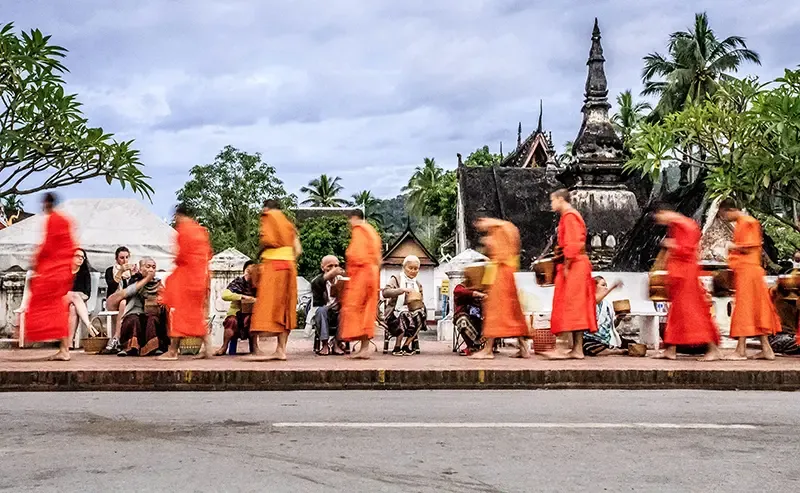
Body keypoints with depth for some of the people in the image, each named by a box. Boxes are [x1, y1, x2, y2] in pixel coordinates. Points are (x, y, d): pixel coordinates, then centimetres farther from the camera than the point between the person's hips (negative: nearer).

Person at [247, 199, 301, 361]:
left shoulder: (268, 217, 2)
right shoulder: (288, 224, 19)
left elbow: (267, 239, -13)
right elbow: (298, 250, 11)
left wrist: (261, 249, 7)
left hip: (272, 265, -6)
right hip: (289, 266, 6)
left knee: (267, 306, -10)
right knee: (284, 308, 6)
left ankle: (258, 349, -18)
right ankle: (281, 349, 3)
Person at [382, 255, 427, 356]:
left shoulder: (418, 284, 20)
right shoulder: (396, 279, 4)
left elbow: (421, 302, 22)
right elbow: (385, 293, -14)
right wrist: (402, 290, -25)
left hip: (411, 311, 4)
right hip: (395, 312, -4)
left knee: (420, 316, -29)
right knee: (404, 316, -37)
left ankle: (406, 345, -16)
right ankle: (397, 347, -21)